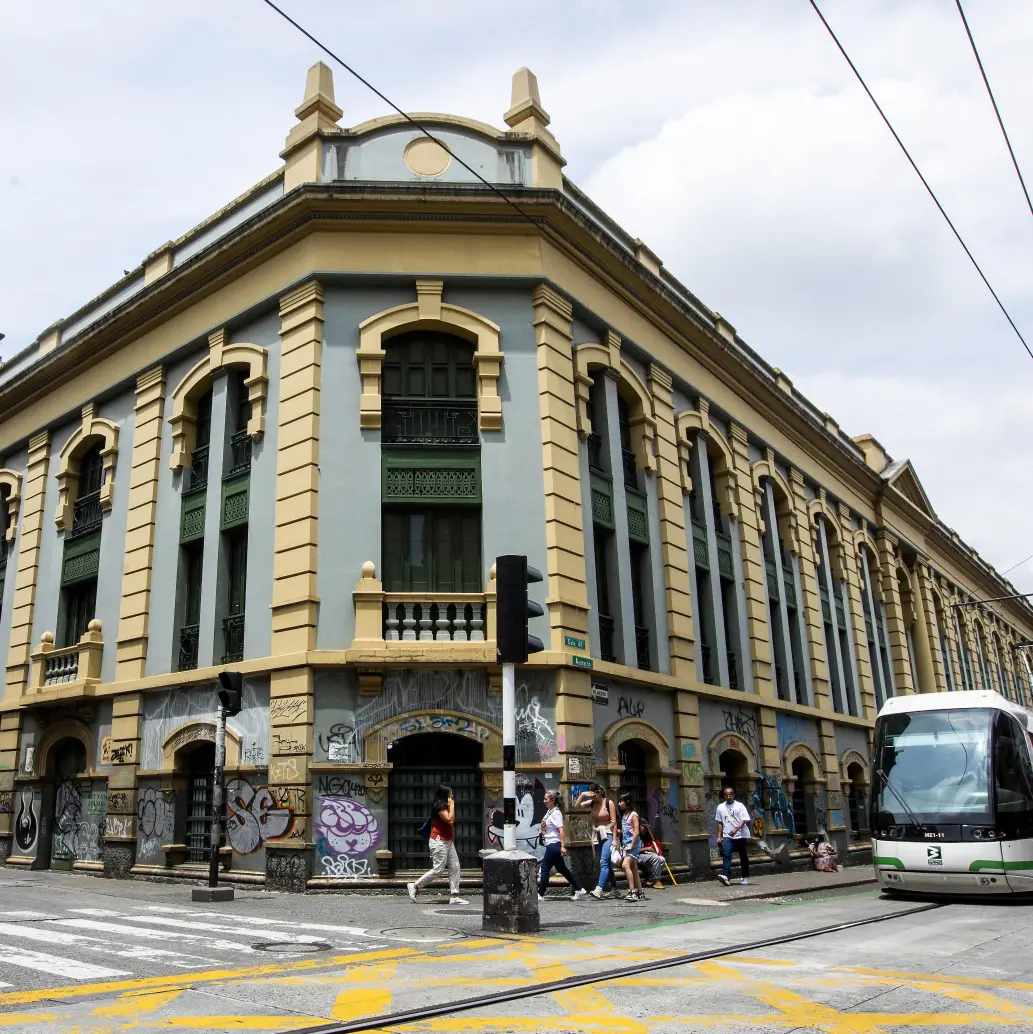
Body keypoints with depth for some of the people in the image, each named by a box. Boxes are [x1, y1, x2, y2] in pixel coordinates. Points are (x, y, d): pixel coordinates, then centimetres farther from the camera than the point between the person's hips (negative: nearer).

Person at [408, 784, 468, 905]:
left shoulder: (445, 807, 15)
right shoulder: (440, 807, -15)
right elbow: (450, 820, -26)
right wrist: (452, 806, -17)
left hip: (448, 842, 10)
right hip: (439, 842, -10)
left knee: (455, 868, 4)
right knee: (438, 869, -7)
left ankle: (454, 896, 5)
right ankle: (414, 886, 6)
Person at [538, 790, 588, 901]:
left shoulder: (555, 813, -15)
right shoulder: (549, 812, 11)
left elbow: (561, 830, -21)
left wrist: (563, 846, -24)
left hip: (554, 845, -10)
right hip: (551, 845, 10)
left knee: (545, 869, -2)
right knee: (562, 869, 14)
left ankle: (540, 895, 7)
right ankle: (580, 889, 19)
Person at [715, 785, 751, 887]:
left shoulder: (740, 806, -4)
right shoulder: (720, 807, 8)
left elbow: (744, 820, -12)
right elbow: (720, 823, 15)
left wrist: (736, 829, -27)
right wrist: (719, 836, 10)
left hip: (740, 835, -2)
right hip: (727, 836, 2)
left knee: (743, 856, 8)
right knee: (726, 854, -17)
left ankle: (745, 877, 22)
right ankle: (726, 876, -28)